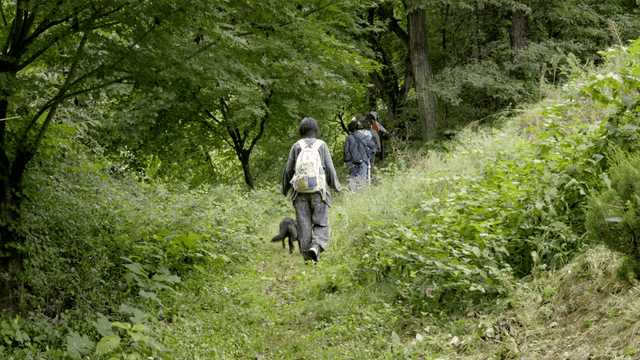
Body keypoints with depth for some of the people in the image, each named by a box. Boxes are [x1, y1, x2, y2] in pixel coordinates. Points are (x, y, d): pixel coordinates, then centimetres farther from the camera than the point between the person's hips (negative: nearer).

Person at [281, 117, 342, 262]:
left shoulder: (296, 146, 6)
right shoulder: (322, 145, 3)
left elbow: (289, 170, 7)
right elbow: (329, 169, 2)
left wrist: (285, 188, 22)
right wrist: (336, 185, 17)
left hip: (300, 190, 1)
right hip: (318, 190, -1)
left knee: (304, 225, 5)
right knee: (321, 225, 2)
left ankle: (307, 256, 2)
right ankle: (316, 247, -23)